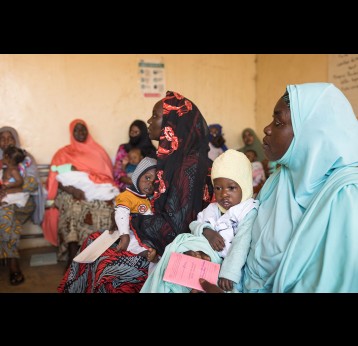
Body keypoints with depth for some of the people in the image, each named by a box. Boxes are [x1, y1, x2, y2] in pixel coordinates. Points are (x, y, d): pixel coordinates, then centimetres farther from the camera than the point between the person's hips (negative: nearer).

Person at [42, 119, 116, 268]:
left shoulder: (98, 151, 19)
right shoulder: (63, 154, 13)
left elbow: (108, 175, 13)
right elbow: (57, 180, 3)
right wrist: (72, 190, -15)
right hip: (71, 193, -2)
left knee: (104, 206, -27)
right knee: (74, 209, -30)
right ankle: (73, 259, -28)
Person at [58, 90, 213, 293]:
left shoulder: (190, 165, -22)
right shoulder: (174, 156, 6)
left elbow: (175, 225, -23)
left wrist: (133, 222, -10)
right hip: (165, 236, 9)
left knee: (106, 266, -14)